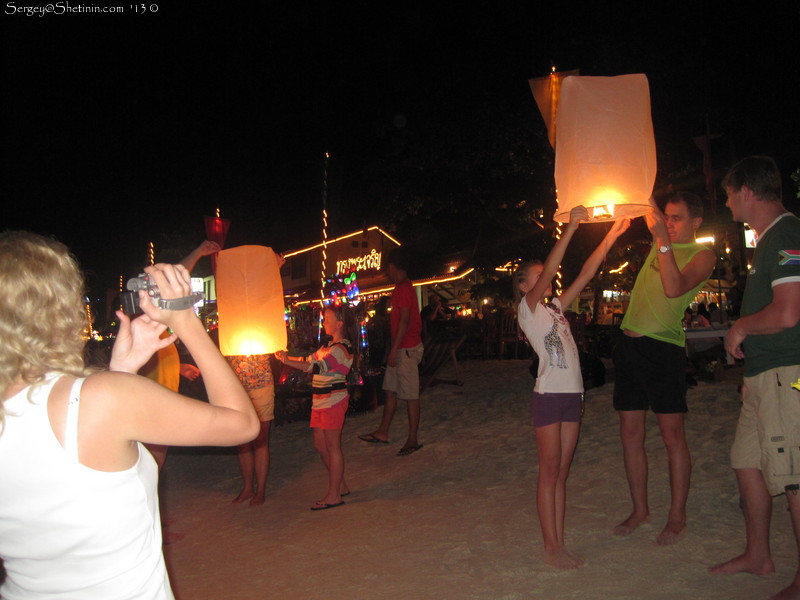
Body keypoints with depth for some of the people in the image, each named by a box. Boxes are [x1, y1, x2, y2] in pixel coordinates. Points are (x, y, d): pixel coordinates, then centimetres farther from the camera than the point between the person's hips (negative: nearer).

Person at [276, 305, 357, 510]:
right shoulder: (330, 345, 17)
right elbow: (312, 360, 17)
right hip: (320, 401, 10)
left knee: (333, 446, -3)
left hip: (333, 400, -10)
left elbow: (317, 366, -26)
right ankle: (341, 486, 25)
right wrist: (287, 357, 2)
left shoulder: (342, 348, -16)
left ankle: (333, 495, 6)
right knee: (320, 445, 13)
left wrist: (287, 361, -28)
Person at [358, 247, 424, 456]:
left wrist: (394, 350, -21)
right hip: (401, 348, 10)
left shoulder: (403, 288, -16)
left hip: (406, 348, -10)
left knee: (410, 395, -3)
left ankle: (412, 440, 5)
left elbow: (404, 320, -21)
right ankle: (382, 432, 23)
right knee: (390, 389, 14)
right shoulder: (402, 287, 16)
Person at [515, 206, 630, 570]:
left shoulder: (555, 308, 16)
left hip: (572, 394, 7)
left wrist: (610, 237, 9)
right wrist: (570, 228, -21)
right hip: (548, 394, -7)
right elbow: (549, 271, -17)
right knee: (549, 472, -1)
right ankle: (551, 548, 7)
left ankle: (560, 545, 17)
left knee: (561, 473, 10)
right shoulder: (527, 308, -3)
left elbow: (585, 275, 13)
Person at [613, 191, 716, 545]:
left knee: (672, 435, 0)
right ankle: (640, 511, 22)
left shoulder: (701, 255, -1)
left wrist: (663, 241, -21)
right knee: (630, 433, 9)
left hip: (663, 347, -6)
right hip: (629, 344, 6)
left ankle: (677, 517, 12)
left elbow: (674, 288, -19)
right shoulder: (657, 246, 15)